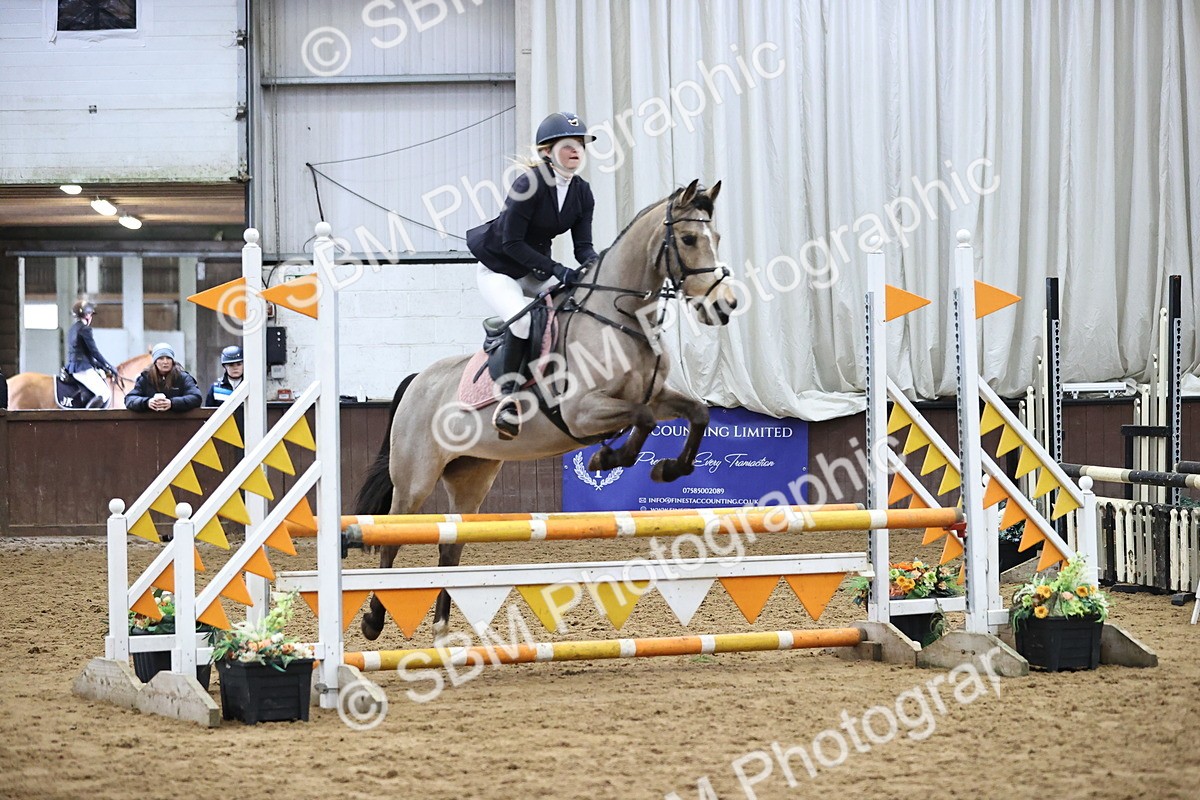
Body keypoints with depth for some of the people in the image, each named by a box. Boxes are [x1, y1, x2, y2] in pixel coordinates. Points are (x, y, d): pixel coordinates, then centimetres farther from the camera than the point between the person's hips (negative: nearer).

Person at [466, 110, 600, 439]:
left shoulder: (582, 193, -3)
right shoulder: (530, 184, -24)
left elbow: (583, 245, -3)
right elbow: (512, 243, -24)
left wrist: (592, 264, -27)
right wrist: (556, 270, -29)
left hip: (536, 272, 7)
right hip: (498, 270, -7)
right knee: (522, 317, -34)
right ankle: (508, 395, -23)